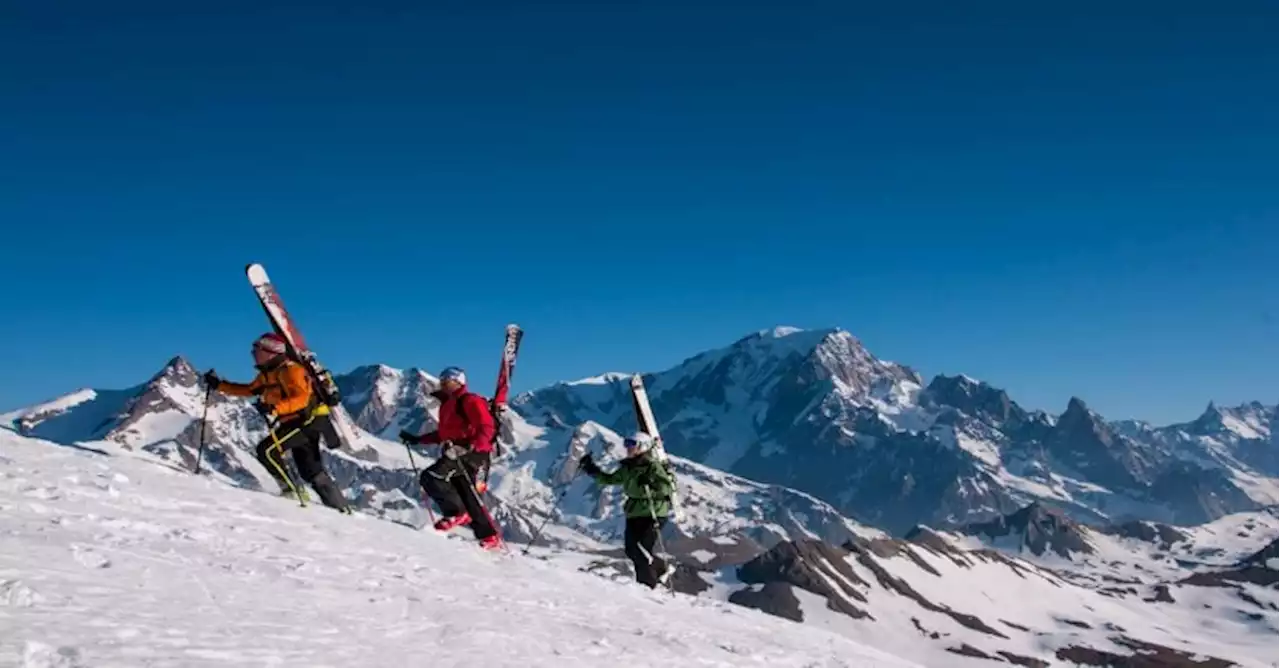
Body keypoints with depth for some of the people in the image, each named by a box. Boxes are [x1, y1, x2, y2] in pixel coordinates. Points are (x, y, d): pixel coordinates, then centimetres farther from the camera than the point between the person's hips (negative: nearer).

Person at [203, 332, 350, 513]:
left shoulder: (291, 370, -16)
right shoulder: (267, 374, 12)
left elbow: (301, 398, -28)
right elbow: (249, 390, 25)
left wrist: (274, 408, -39)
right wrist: (219, 385, 19)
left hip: (308, 420, -9)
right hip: (295, 422, 9)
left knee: (266, 450, -16)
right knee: (311, 471, 8)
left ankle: (292, 491, -10)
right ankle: (341, 508, 12)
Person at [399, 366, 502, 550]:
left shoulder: (470, 401, -6)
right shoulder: (447, 405, 23)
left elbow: (487, 428, -16)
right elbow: (443, 433, 31)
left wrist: (469, 448, -29)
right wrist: (417, 439, 25)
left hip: (472, 453, -9)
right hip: (456, 453, 9)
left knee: (430, 477, -18)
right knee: (467, 496, 4)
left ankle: (456, 514, -8)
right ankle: (490, 537, 5)